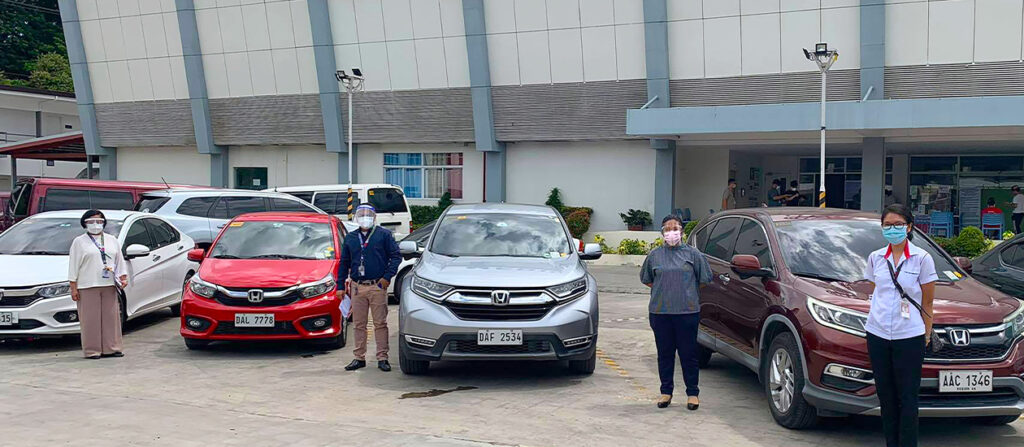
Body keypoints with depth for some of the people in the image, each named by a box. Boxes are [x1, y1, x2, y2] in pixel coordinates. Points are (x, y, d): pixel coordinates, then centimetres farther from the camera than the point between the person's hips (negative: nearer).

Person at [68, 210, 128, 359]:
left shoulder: (112, 240, 18)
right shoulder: (79, 242, 6)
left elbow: (120, 261, 20)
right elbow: (73, 265, 2)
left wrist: (123, 277, 7)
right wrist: (73, 288, -5)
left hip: (109, 286, 4)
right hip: (87, 287, -3)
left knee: (111, 317, 2)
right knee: (91, 319, -4)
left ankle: (111, 348, 8)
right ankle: (92, 351, -1)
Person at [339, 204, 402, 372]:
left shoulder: (384, 234, 4)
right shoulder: (350, 238, 15)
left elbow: (396, 256, 1)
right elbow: (344, 263, 19)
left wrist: (387, 276, -10)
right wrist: (341, 285, 12)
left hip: (378, 286, -3)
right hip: (357, 287, 4)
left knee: (380, 323, -2)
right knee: (359, 324, 7)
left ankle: (382, 358, 3)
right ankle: (359, 358, 14)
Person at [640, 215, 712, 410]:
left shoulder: (692, 254, 4)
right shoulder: (655, 255, 9)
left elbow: (704, 278, 9)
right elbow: (646, 279, 20)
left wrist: (687, 291, 8)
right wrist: (662, 291, 11)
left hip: (687, 311, -2)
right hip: (660, 312, 2)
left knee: (688, 353, 1)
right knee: (665, 353, 7)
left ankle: (692, 393, 12)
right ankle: (666, 391, 18)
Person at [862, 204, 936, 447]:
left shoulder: (922, 258, -2)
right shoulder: (875, 258, 9)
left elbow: (927, 301, 1)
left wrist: (926, 334, -1)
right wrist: (876, 319, 10)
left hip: (909, 336, -4)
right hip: (878, 335, 4)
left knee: (907, 398, -1)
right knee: (886, 397, 10)